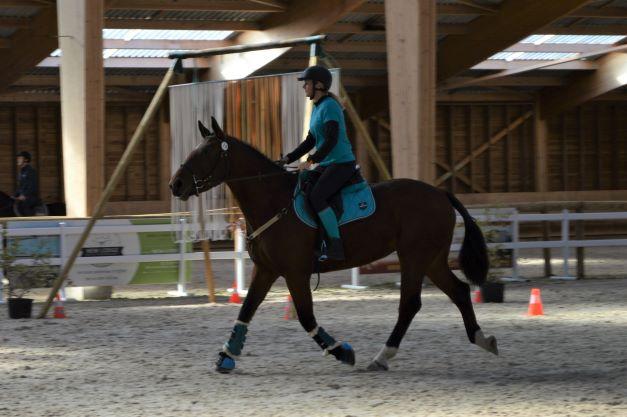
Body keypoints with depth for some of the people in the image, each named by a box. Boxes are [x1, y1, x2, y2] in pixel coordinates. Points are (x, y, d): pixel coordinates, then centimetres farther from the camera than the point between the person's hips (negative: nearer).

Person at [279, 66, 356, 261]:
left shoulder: (329, 106, -15)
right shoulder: (317, 108, 15)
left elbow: (331, 139, -24)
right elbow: (311, 141, 19)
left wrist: (311, 160, -28)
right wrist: (289, 159, 11)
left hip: (342, 164, -10)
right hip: (327, 164, 10)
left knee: (316, 197, -26)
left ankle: (336, 247, -26)